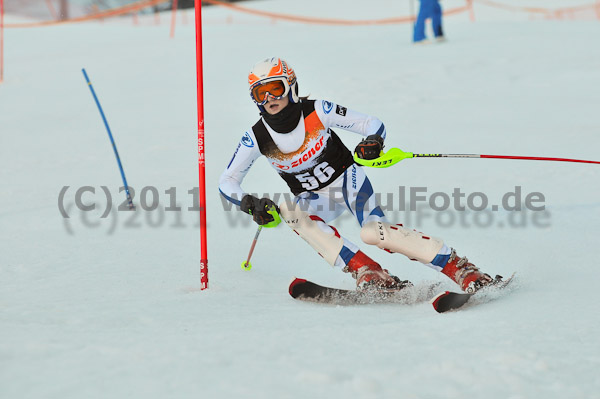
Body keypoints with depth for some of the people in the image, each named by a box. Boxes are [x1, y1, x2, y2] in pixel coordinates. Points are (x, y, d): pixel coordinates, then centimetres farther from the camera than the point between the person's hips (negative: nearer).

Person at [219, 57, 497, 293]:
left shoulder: (316, 112, -17)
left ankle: (461, 269, -26)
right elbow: (227, 181, -4)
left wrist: (373, 142, -36)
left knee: (373, 232, -30)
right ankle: (368, 274, -34)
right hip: (316, 199, 3)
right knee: (290, 212, -31)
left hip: (347, 179, -3)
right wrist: (249, 203, -24)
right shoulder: (257, 138, -11)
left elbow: (373, 124, -12)